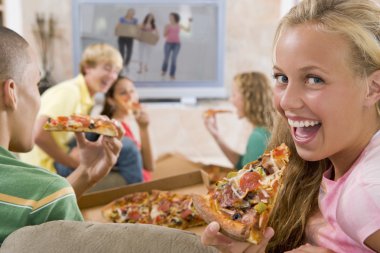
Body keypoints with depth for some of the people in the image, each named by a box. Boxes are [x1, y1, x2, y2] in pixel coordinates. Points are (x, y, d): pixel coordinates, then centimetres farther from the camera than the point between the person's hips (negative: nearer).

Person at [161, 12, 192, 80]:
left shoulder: (179, 26, 8)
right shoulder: (167, 26, 6)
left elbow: (188, 30, 9)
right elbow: (164, 35, 4)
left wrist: (189, 22, 0)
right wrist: (167, 29, -12)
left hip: (176, 44, 0)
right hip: (168, 43, 0)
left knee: (173, 59, -12)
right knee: (166, 58, 1)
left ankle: (172, 74, -4)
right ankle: (164, 70, 30)